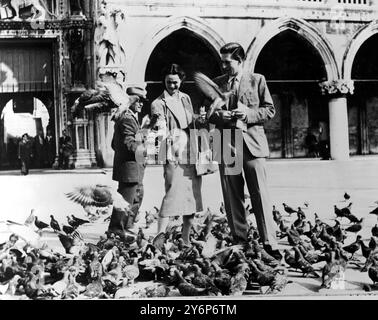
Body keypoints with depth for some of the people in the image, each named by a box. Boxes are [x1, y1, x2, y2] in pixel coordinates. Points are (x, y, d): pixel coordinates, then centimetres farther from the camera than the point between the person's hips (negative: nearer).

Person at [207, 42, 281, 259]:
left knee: (260, 194, -5)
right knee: (232, 196, 5)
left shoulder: (257, 80, 7)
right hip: (227, 144, 3)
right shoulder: (217, 83, 13)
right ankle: (240, 240, 14)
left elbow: (270, 110, 5)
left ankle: (269, 242, -2)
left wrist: (249, 114, -11)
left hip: (252, 143, -2)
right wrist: (219, 115, -7)